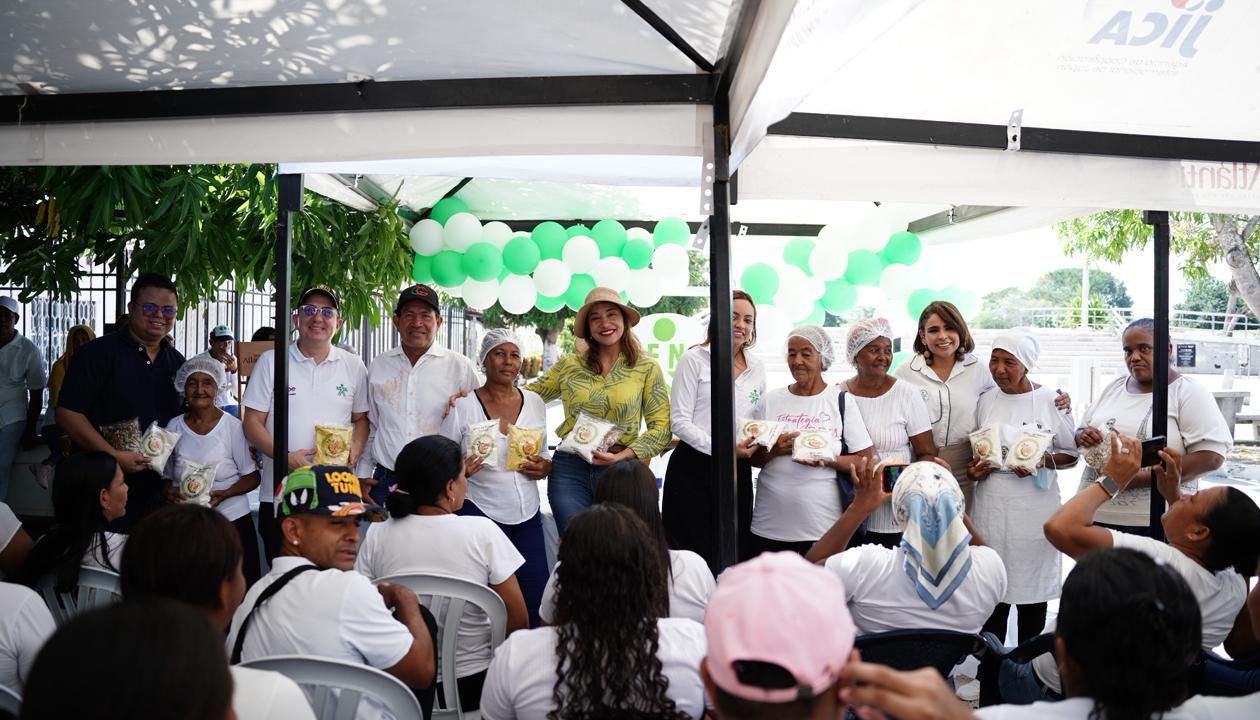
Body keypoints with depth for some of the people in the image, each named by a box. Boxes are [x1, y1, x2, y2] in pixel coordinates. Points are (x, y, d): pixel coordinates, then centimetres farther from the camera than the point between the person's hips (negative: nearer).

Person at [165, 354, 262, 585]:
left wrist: (224, 494, -18)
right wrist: (170, 493, -8)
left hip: (231, 520, -2)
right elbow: (166, 477, 13)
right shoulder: (174, 427, 6)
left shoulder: (233, 426, -5)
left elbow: (252, 477, -3)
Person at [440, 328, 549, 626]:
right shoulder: (463, 406, -4)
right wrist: (460, 470, -20)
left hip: (527, 515, 4)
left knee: (536, 598, 2)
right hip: (480, 512, -3)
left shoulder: (534, 402, 8)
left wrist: (544, 468, -3)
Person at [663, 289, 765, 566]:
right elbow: (679, 421, -8)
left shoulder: (757, 368, 12)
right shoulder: (694, 360, -3)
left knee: (735, 552, 7)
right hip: (694, 468, -4)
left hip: (737, 471, 5)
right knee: (694, 550, 0)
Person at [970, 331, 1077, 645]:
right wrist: (974, 469, -2)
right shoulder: (986, 400, 7)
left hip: (1034, 505, -3)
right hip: (992, 505, 3)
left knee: (1031, 585, 7)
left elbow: (1071, 454, 2)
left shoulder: (1051, 401, -4)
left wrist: (1043, 461, -16)